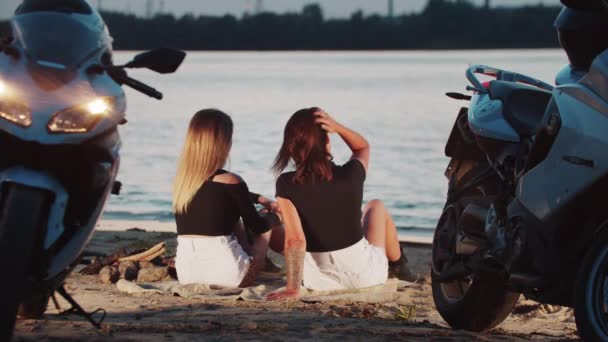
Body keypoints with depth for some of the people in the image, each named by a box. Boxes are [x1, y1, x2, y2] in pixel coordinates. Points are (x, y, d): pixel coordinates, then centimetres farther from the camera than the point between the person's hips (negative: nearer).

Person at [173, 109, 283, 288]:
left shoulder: (182, 179, 5)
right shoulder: (230, 181, -13)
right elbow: (258, 227, 1)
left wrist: (262, 199, 34)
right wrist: (272, 216, 23)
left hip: (185, 272, 5)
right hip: (226, 273, -5)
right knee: (269, 221, 22)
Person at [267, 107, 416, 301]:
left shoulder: (286, 185, -19)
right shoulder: (350, 175, -16)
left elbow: (295, 239, -24)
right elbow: (363, 147, 7)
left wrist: (292, 288, -20)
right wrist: (336, 127, -10)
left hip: (317, 281, 0)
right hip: (364, 275, 0)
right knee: (376, 207, 31)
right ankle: (399, 268, 48)